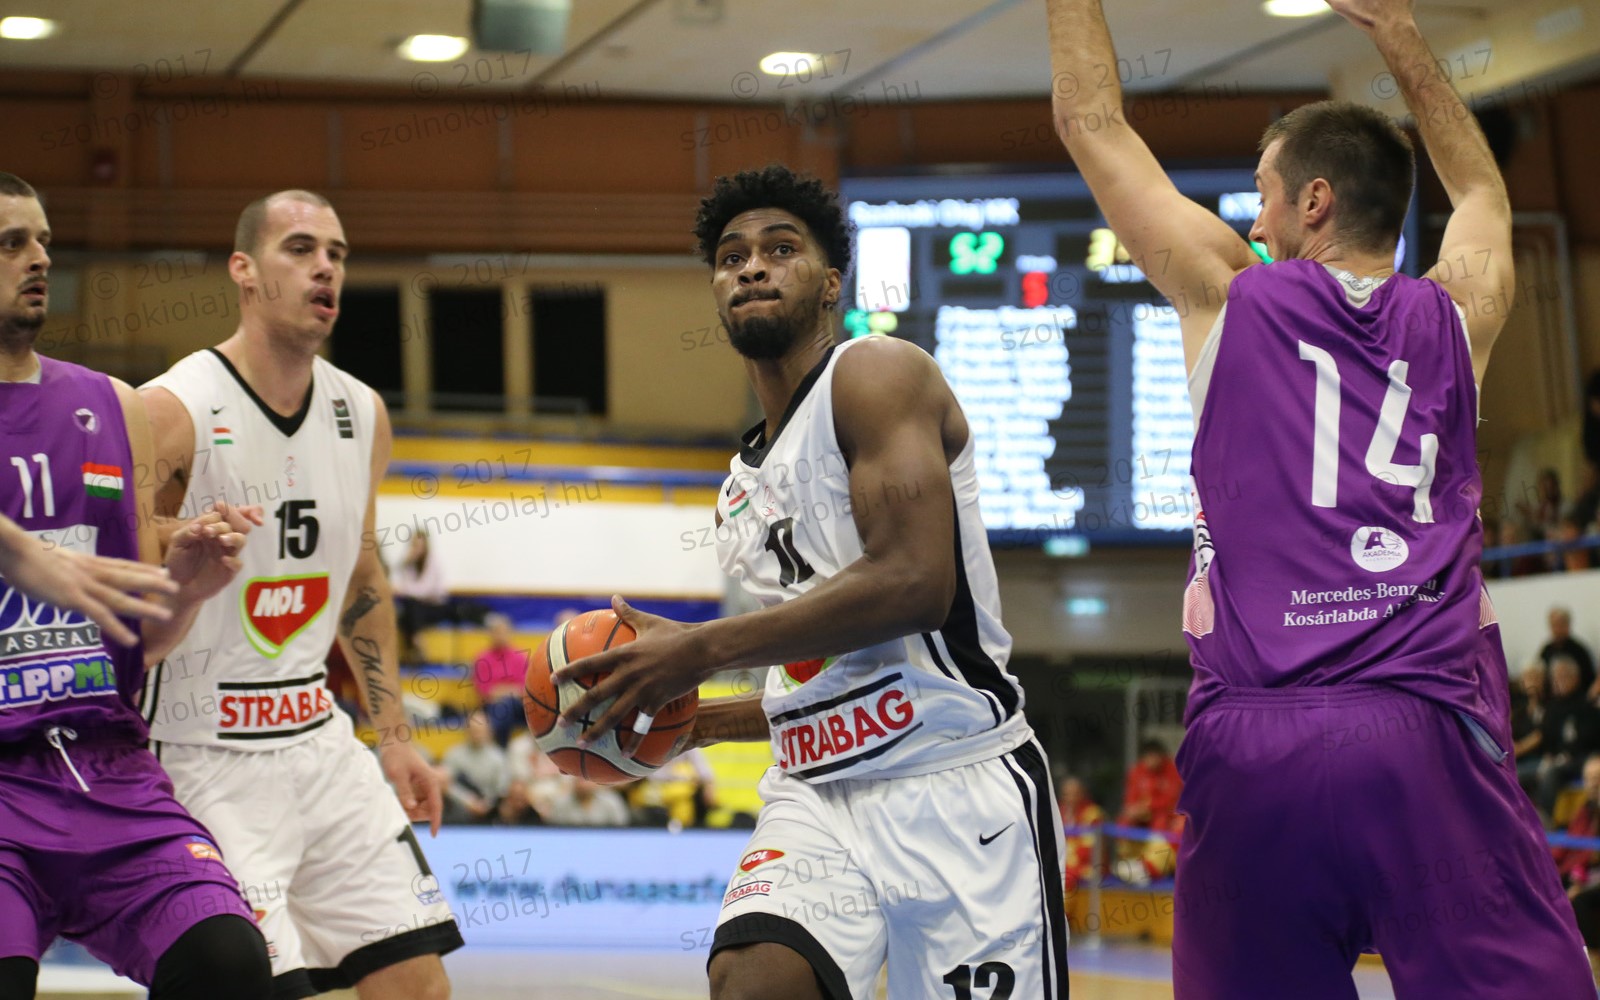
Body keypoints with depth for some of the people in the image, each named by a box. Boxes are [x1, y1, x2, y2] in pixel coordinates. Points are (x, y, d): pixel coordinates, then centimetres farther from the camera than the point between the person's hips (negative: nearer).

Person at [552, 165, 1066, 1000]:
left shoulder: (878, 375, -5)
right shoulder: (745, 484, 19)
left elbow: (914, 583, -20)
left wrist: (702, 650, -18)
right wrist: (687, 722, 13)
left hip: (960, 791, -6)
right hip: (817, 798, 6)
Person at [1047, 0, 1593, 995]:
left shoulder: (1231, 296, 10)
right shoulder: (1456, 317, 16)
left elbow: (1092, 121, 20)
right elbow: (1482, 187, 39)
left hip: (1255, 738, -1)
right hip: (1432, 732, 1)